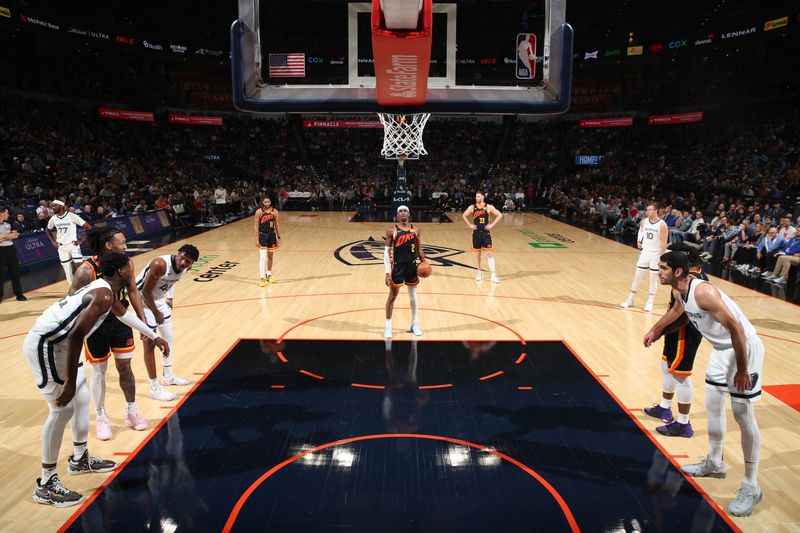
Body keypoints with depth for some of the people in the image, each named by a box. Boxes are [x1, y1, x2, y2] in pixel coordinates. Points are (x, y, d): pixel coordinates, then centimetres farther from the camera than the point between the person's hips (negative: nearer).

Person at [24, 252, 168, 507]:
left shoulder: (102, 288, 12)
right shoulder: (104, 296, -21)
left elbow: (123, 313, 31)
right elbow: (77, 335, -30)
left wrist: (155, 337, 38)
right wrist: (70, 382, -26)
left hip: (56, 342, 10)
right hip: (45, 345, -10)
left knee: (82, 399, 18)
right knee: (63, 409, -6)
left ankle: (80, 460, 35)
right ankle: (46, 485, 6)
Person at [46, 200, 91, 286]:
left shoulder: (71, 216, -12)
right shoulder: (53, 219, 2)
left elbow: (88, 227, -11)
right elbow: (48, 230, 23)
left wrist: (82, 240, -12)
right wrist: (53, 241, 10)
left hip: (73, 244, -4)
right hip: (61, 247, 4)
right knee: (67, 272, 7)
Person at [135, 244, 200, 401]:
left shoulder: (185, 267, -11)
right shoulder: (160, 264, -35)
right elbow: (145, 291, -27)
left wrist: (169, 298, 12)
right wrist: (156, 313, -17)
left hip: (158, 299, 8)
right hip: (143, 300, -8)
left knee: (168, 337, 18)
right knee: (150, 344, -5)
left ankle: (168, 376, 37)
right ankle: (155, 388, 5)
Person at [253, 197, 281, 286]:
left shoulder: (274, 211, 0)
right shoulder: (259, 212, -11)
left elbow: (277, 225, 7)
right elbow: (256, 226, -10)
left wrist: (278, 237, 4)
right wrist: (257, 239, -15)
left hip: (272, 235, 4)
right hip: (262, 235, -4)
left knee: (270, 256, 14)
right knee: (262, 257, -10)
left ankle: (269, 275, 28)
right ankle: (262, 278, -8)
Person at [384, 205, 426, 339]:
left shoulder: (416, 230, 2)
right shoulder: (392, 231, -7)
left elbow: (419, 249, 11)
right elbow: (387, 252, -7)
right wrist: (388, 273, -13)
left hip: (412, 265, 3)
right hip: (398, 266, -3)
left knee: (413, 295, 13)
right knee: (392, 296, 4)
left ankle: (414, 324, 28)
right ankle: (388, 325, 17)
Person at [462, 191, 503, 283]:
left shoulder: (489, 207, -6)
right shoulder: (472, 207, -1)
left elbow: (500, 215, -1)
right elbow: (464, 215, 11)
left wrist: (492, 225, -7)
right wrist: (470, 225, 0)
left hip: (486, 233, -2)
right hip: (476, 233, 2)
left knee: (489, 254, -7)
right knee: (477, 253, 11)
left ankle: (493, 275, -6)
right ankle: (479, 272, 26)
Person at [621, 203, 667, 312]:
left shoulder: (662, 225, -14)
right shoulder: (643, 222, 0)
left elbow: (664, 243, -13)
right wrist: (639, 241, 6)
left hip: (656, 254, -4)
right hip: (645, 252, 4)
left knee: (654, 279, 4)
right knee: (637, 276, 8)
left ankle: (650, 302, 15)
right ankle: (630, 300, 16)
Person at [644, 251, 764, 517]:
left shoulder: (703, 292, -30)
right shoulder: (678, 291, -2)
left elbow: (735, 328, -29)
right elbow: (677, 310, 23)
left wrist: (742, 370, -26)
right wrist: (655, 330, 34)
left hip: (744, 347, -9)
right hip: (722, 348, 9)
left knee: (743, 415, -5)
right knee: (713, 405, 15)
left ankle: (751, 487, 7)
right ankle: (714, 463, 33)